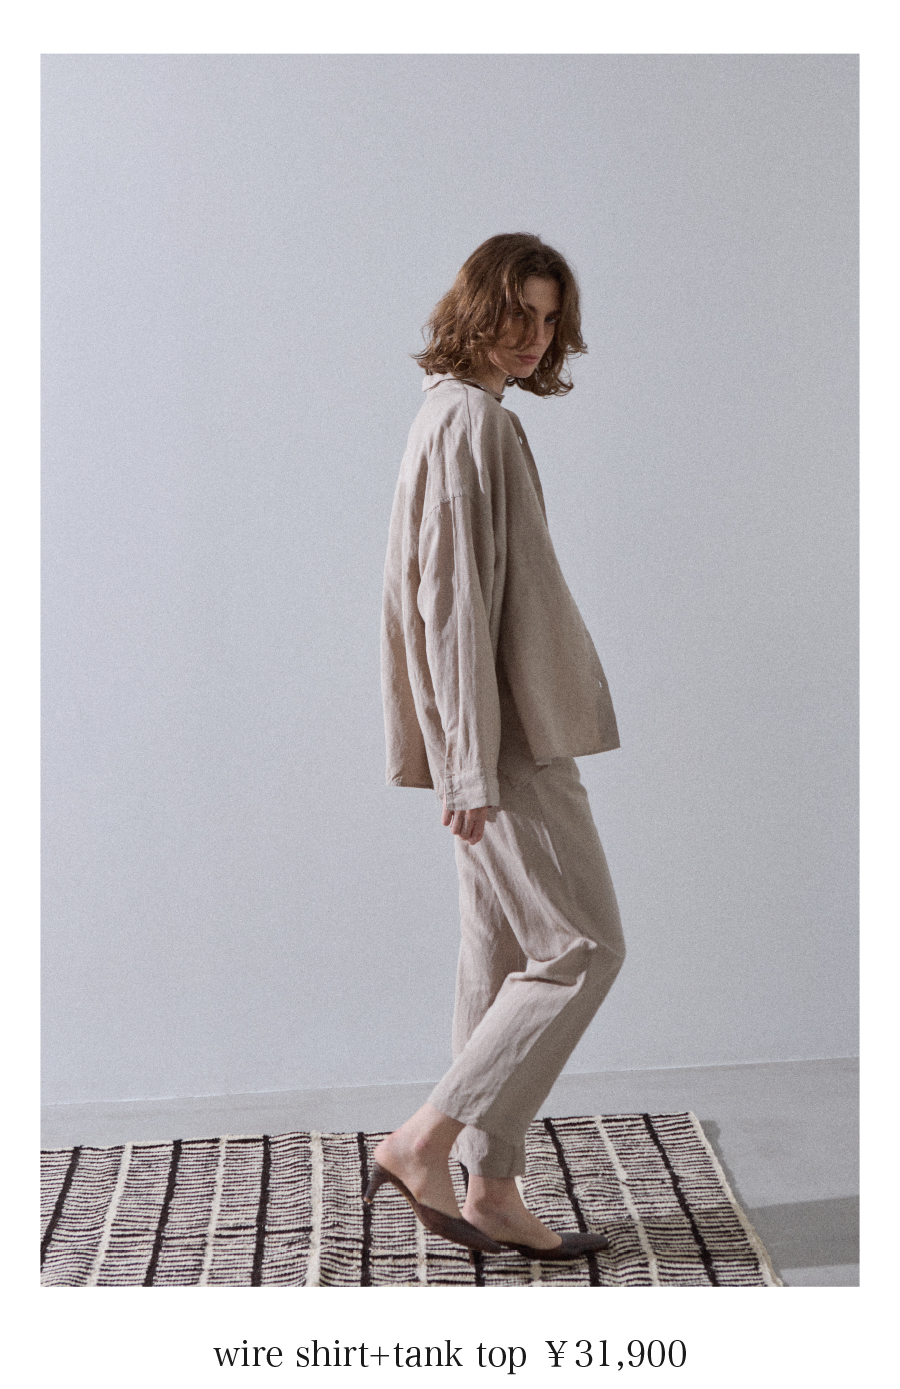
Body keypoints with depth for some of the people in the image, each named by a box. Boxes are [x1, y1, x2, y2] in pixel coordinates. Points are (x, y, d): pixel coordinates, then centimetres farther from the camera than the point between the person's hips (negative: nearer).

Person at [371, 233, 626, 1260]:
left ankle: (492, 1194, 17)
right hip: (502, 734, -10)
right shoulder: (472, 419, -14)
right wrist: (473, 763, -22)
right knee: (584, 946, -6)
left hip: (501, 731, 10)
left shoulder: (465, 413, 18)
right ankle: (424, 1142, -1)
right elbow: (456, 599, -20)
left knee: (503, 959, 11)